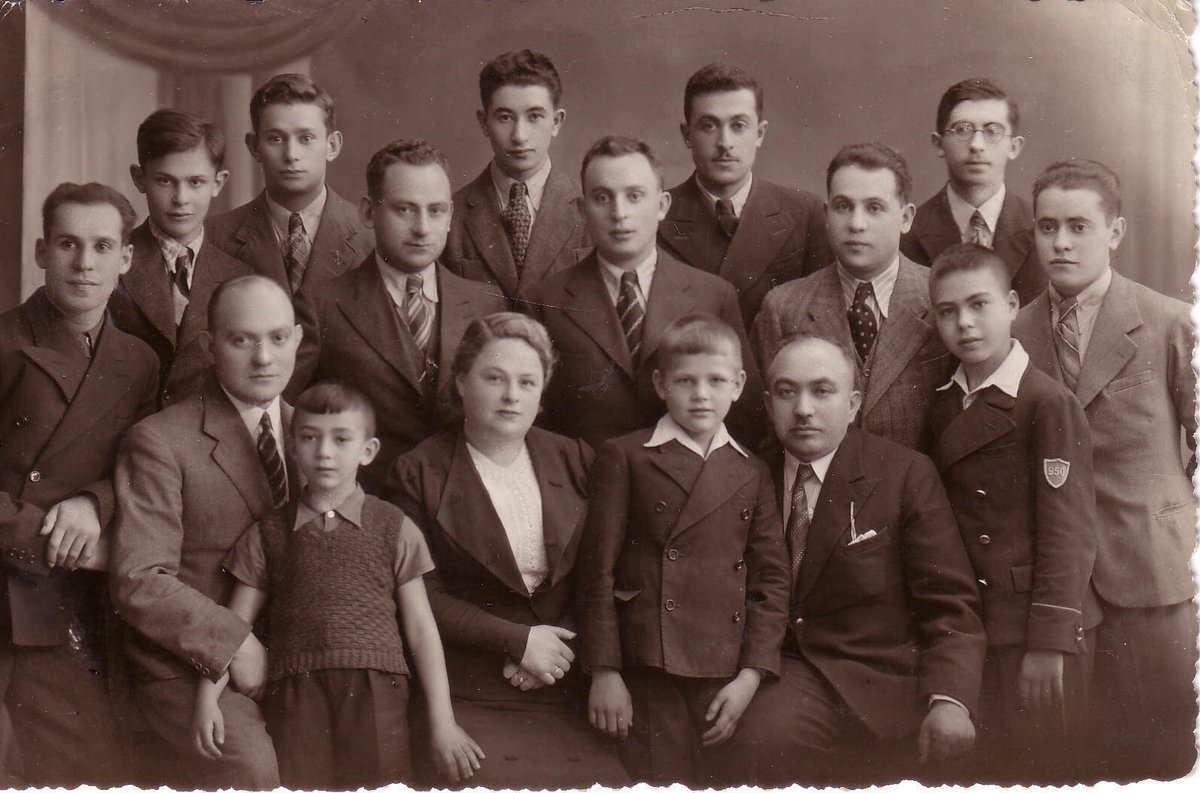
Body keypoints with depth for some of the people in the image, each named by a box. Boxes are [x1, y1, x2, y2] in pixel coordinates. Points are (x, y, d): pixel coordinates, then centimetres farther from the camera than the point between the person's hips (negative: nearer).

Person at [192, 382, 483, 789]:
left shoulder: (394, 529, 8)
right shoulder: (268, 533, 12)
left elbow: (421, 629, 6)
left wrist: (443, 723, 2)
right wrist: (207, 698, -2)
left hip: (376, 694, -1)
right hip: (296, 698, 1)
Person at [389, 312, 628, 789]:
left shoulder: (574, 460, 13)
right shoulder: (420, 472, 3)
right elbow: (423, 595, -2)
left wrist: (556, 651, -5)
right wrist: (519, 641, -9)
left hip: (568, 691, 3)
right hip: (470, 692, -2)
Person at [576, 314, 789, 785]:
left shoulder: (753, 474, 14)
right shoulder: (625, 458, 4)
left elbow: (772, 580, 10)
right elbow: (598, 569, 1)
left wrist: (752, 675, -1)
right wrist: (604, 671, -5)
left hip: (725, 680, 3)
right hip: (649, 676, -3)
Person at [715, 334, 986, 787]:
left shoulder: (907, 475, -3)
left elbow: (951, 607, -6)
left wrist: (950, 700, -22)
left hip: (874, 682, -3)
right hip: (776, 672, 4)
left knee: (762, 736, -28)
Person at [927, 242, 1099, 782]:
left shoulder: (1050, 404, -10)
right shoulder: (943, 407, 11)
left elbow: (1068, 530, -13)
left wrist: (1050, 641, -17)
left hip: (1035, 634, -6)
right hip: (966, 630, 6)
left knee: (1038, 768, 0)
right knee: (975, 769, 11)